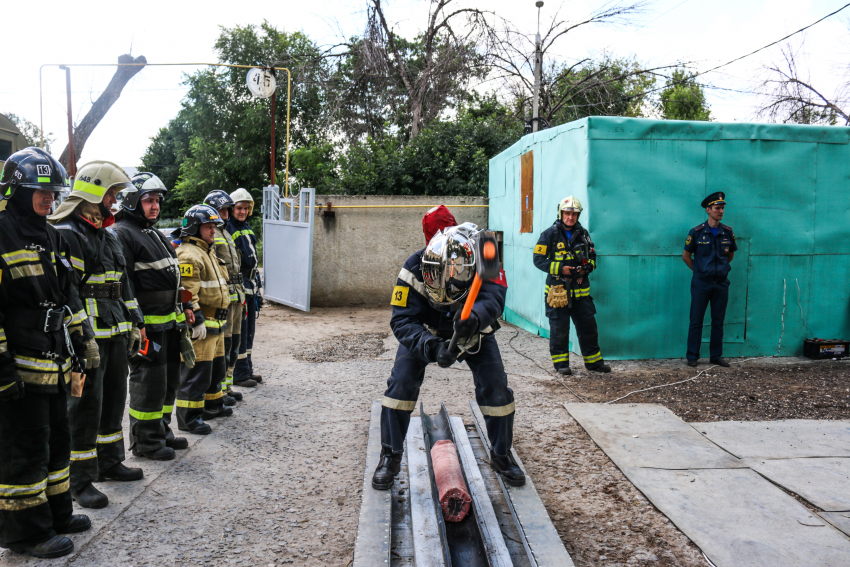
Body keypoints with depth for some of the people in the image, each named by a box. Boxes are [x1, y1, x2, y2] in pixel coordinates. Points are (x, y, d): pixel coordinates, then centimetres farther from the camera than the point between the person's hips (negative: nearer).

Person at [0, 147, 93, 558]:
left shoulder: (50, 237, 14)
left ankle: (55, 512, 33)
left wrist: (80, 340, 18)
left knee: (56, 441, 18)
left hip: (55, 366, 9)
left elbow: (68, 295, 21)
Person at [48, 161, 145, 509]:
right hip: (88, 338, -9)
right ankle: (80, 480, 9)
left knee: (114, 400, 17)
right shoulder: (66, 235, -12)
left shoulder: (109, 235, 16)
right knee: (85, 407, -2)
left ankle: (109, 462, 32)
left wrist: (133, 325, 20)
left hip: (116, 335, 9)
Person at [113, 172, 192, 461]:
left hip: (169, 322, 10)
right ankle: (144, 441, 10)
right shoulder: (122, 234, -12)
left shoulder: (155, 235, 19)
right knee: (149, 382, -3)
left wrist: (180, 311, 22)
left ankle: (162, 431, 30)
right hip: (147, 325, -10)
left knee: (169, 380, 17)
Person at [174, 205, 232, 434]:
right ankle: (188, 417, 1)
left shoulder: (207, 251, 19)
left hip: (215, 323, 11)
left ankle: (212, 405, 36)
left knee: (216, 367, 21)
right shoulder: (189, 255, -16)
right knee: (196, 371, -6)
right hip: (200, 325, -11)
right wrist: (197, 320, -26)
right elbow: (187, 292, -23)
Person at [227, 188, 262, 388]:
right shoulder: (225, 229, -11)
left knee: (249, 329, 14)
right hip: (237, 286, -9)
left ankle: (247, 369, 24)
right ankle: (239, 374, 5)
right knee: (239, 331, -4)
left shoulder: (247, 228, 17)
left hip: (251, 285, 9)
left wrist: (258, 287, 21)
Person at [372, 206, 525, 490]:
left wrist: (474, 317, -70)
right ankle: (390, 457, 4)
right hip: (425, 331, -1)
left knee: (496, 387, -9)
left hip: (473, 331, 1)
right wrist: (432, 347, -52)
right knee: (401, 383, -15)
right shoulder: (414, 269, -34)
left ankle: (502, 456, 15)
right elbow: (402, 320, -35)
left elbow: (493, 296, -47)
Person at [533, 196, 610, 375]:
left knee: (588, 326, 8)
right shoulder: (549, 234, -3)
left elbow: (592, 256, 19)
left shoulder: (583, 234, 10)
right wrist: (560, 269, -15)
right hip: (557, 289, -4)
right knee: (559, 328, 2)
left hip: (580, 290, 4)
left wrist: (587, 268, -3)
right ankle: (560, 363, 14)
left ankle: (593, 361, 21)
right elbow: (538, 259, -7)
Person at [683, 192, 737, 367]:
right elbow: (686, 256, 3)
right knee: (696, 321, 1)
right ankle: (692, 356, 8)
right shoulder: (697, 232, -6)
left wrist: (721, 268, 15)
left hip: (721, 283, 3)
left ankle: (716, 356, 17)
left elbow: (731, 254, 19)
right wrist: (699, 270, 6)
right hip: (701, 283, -3)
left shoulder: (728, 232, 4)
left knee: (718, 321, 8)